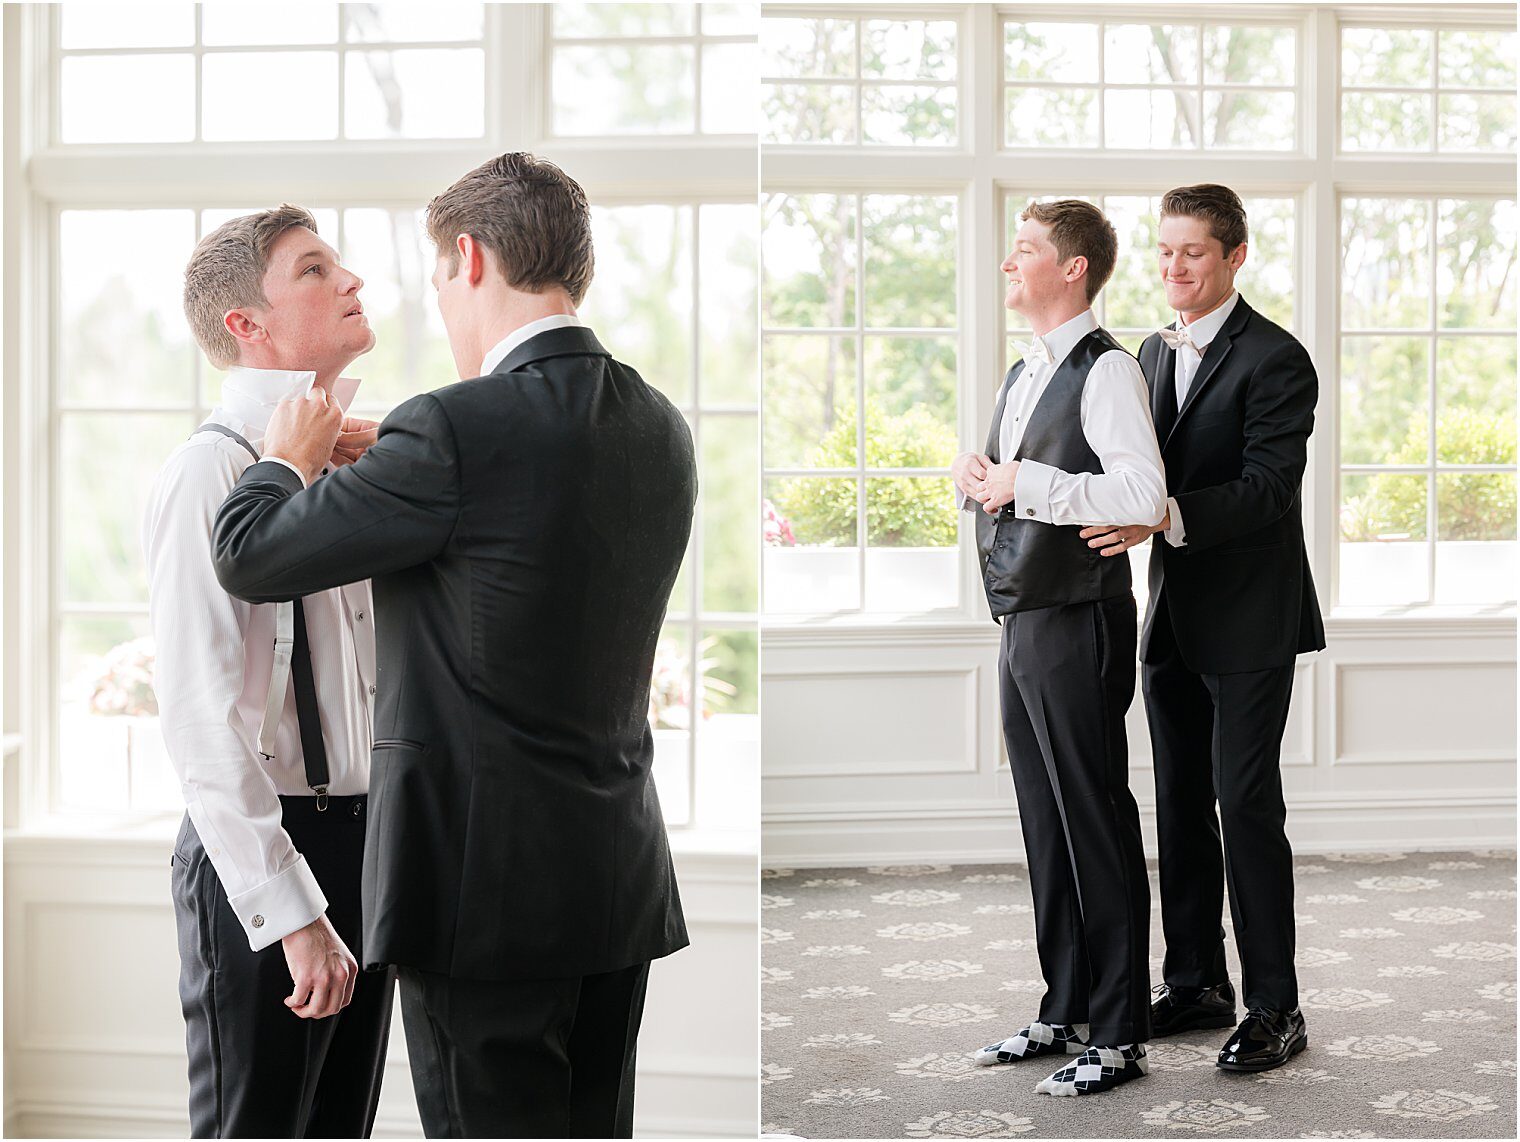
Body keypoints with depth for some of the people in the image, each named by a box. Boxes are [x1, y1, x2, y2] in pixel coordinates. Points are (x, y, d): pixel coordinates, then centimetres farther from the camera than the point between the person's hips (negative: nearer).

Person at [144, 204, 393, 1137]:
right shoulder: (212, 473, -14)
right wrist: (290, 910, -22)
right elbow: (202, 718, -19)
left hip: (366, 840, 7)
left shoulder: (353, 465, 10)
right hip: (263, 851, -7)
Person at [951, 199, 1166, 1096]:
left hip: (1078, 625, -9)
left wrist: (1025, 482, -19)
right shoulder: (1022, 375, 17)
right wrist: (973, 474, 5)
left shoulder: (1106, 369, -12)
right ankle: (1065, 1012, 27)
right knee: (1046, 827, 15)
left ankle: (1119, 1036, 8)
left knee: (1097, 828, -2)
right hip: (1022, 621, 9)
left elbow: (1142, 493, -25)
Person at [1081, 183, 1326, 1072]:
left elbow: (1270, 489, -21)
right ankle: (1196, 983, 24)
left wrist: (1165, 517, -34)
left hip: (1249, 622, -8)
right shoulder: (1157, 352, 14)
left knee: (1247, 805, -6)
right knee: (1182, 802, 12)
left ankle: (1275, 1008, 3)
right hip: (1174, 616, 8)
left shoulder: (1274, 358, -12)